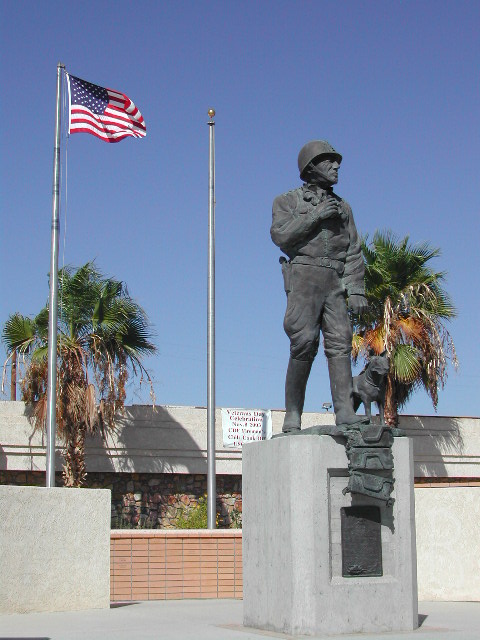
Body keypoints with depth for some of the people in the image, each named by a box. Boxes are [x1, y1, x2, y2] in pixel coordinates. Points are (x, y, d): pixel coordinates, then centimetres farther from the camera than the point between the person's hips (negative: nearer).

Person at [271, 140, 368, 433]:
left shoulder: (342, 206, 22)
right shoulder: (288, 201, 13)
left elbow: (353, 251, 15)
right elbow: (281, 236, -5)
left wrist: (356, 289, 3)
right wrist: (315, 216, -11)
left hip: (335, 282, 4)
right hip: (304, 276, -4)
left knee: (340, 341, -9)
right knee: (304, 344, -14)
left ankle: (345, 411, -15)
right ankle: (293, 415, -9)